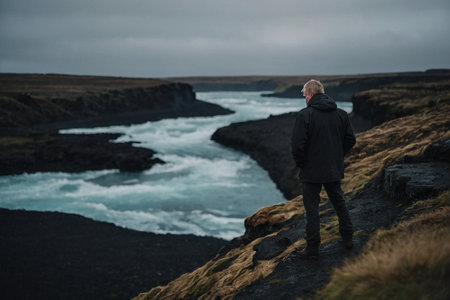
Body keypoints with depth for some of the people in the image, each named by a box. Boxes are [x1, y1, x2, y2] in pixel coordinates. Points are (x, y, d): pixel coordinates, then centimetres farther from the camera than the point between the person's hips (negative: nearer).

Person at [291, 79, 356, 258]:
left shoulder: (305, 115, -15)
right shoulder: (341, 113, 3)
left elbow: (298, 144, -19)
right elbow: (351, 140, 6)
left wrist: (300, 162, -2)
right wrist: (337, 156, 15)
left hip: (311, 171, -5)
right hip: (334, 169, 5)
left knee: (312, 208, 4)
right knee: (339, 202, 21)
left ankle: (313, 247, 9)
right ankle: (348, 238, 29)